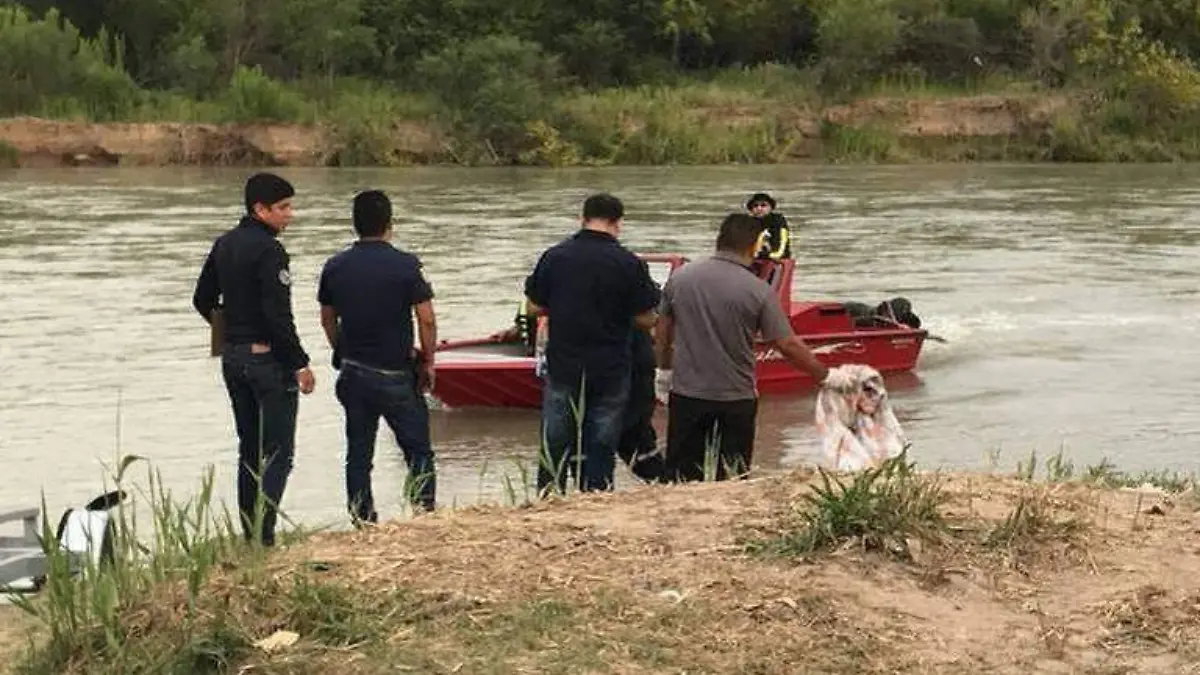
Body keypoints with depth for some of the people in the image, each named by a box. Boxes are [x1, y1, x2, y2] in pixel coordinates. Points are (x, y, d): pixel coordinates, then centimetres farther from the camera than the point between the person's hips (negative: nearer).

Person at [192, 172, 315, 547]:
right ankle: (263, 535, -9)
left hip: (232, 357, 9)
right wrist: (301, 364, -16)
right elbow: (279, 315, -21)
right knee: (277, 452, -3)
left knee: (249, 449, 16)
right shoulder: (268, 251, -17)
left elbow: (203, 301, 16)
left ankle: (249, 534, 18)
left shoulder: (224, 245, 9)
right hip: (268, 359, -8)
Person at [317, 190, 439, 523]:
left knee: (358, 454, 10)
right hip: (396, 375, -4)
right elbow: (427, 320, -11)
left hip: (354, 374, 4)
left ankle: (363, 524, 11)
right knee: (418, 451, 6)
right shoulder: (405, 265, -11)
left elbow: (327, 319, 12)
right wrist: (428, 362, 2)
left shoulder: (335, 267, 2)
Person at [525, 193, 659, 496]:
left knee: (554, 446, 11)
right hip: (610, 370, -2)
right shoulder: (630, 264, -10)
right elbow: (647, 319, -6)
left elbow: (536, 305, 3)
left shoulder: (554, 256, -3)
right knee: (601, 448, 7)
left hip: (562, 366, 2)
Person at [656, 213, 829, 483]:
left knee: (681, 479, 10)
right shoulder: (757, 290, -11)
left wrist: (665, 365, 27)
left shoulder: (680, 278, -1)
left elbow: (663, 332, 10)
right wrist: (823, 374, 1)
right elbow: (788, 345, -12)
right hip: (736, 399, -2)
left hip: (686, 393, 3)